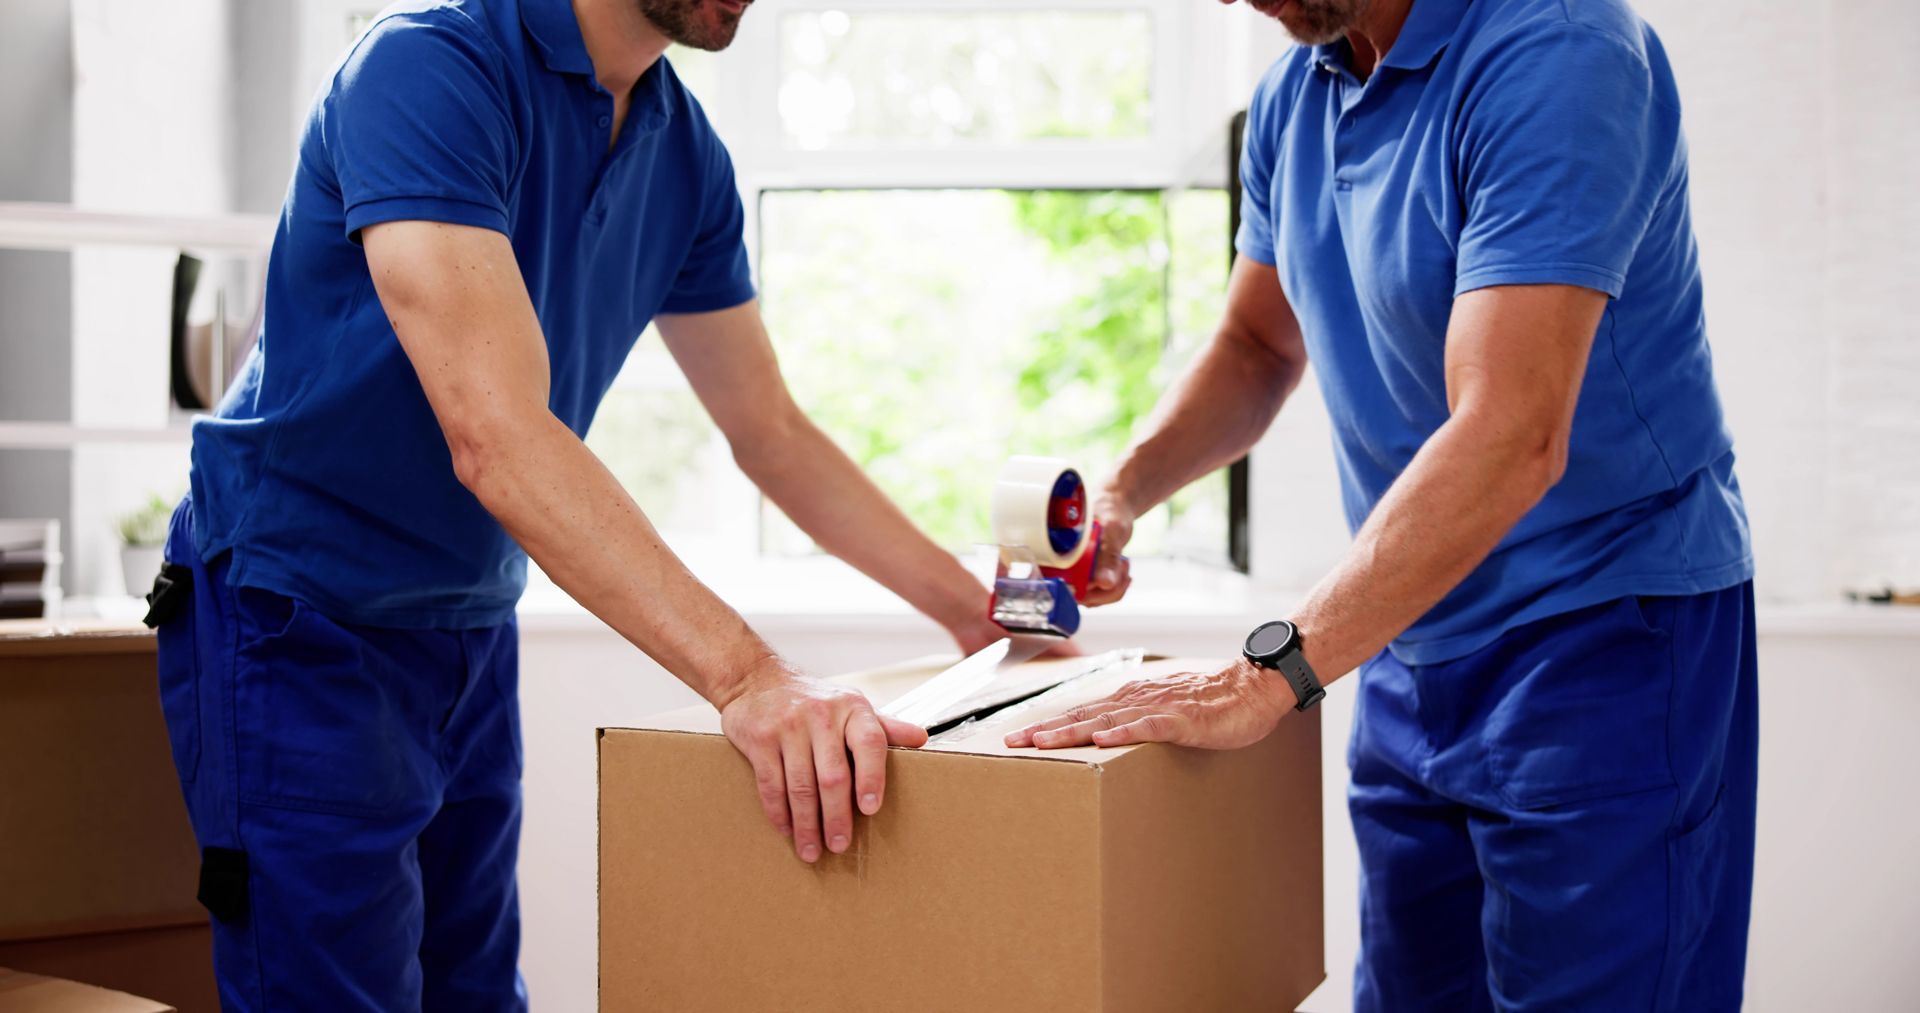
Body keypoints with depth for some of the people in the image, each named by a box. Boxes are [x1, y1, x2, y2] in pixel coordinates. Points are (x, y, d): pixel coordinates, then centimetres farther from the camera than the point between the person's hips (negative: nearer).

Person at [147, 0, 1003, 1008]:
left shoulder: (686, 157, 1)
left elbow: (770, 432, 12)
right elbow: (496, 437, -33)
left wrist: (968, 606, 6)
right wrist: (744, 675, -39)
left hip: (473, 626, 7)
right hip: (298, 620, -7)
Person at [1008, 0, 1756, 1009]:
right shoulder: (1292, 95, 4)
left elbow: (1510, 440, -31)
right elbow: (1258, 346, 19)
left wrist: (1263, 678, -34)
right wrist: (1121, 492, -1)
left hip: (1606, 628, -7)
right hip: (1413, 641, 8)